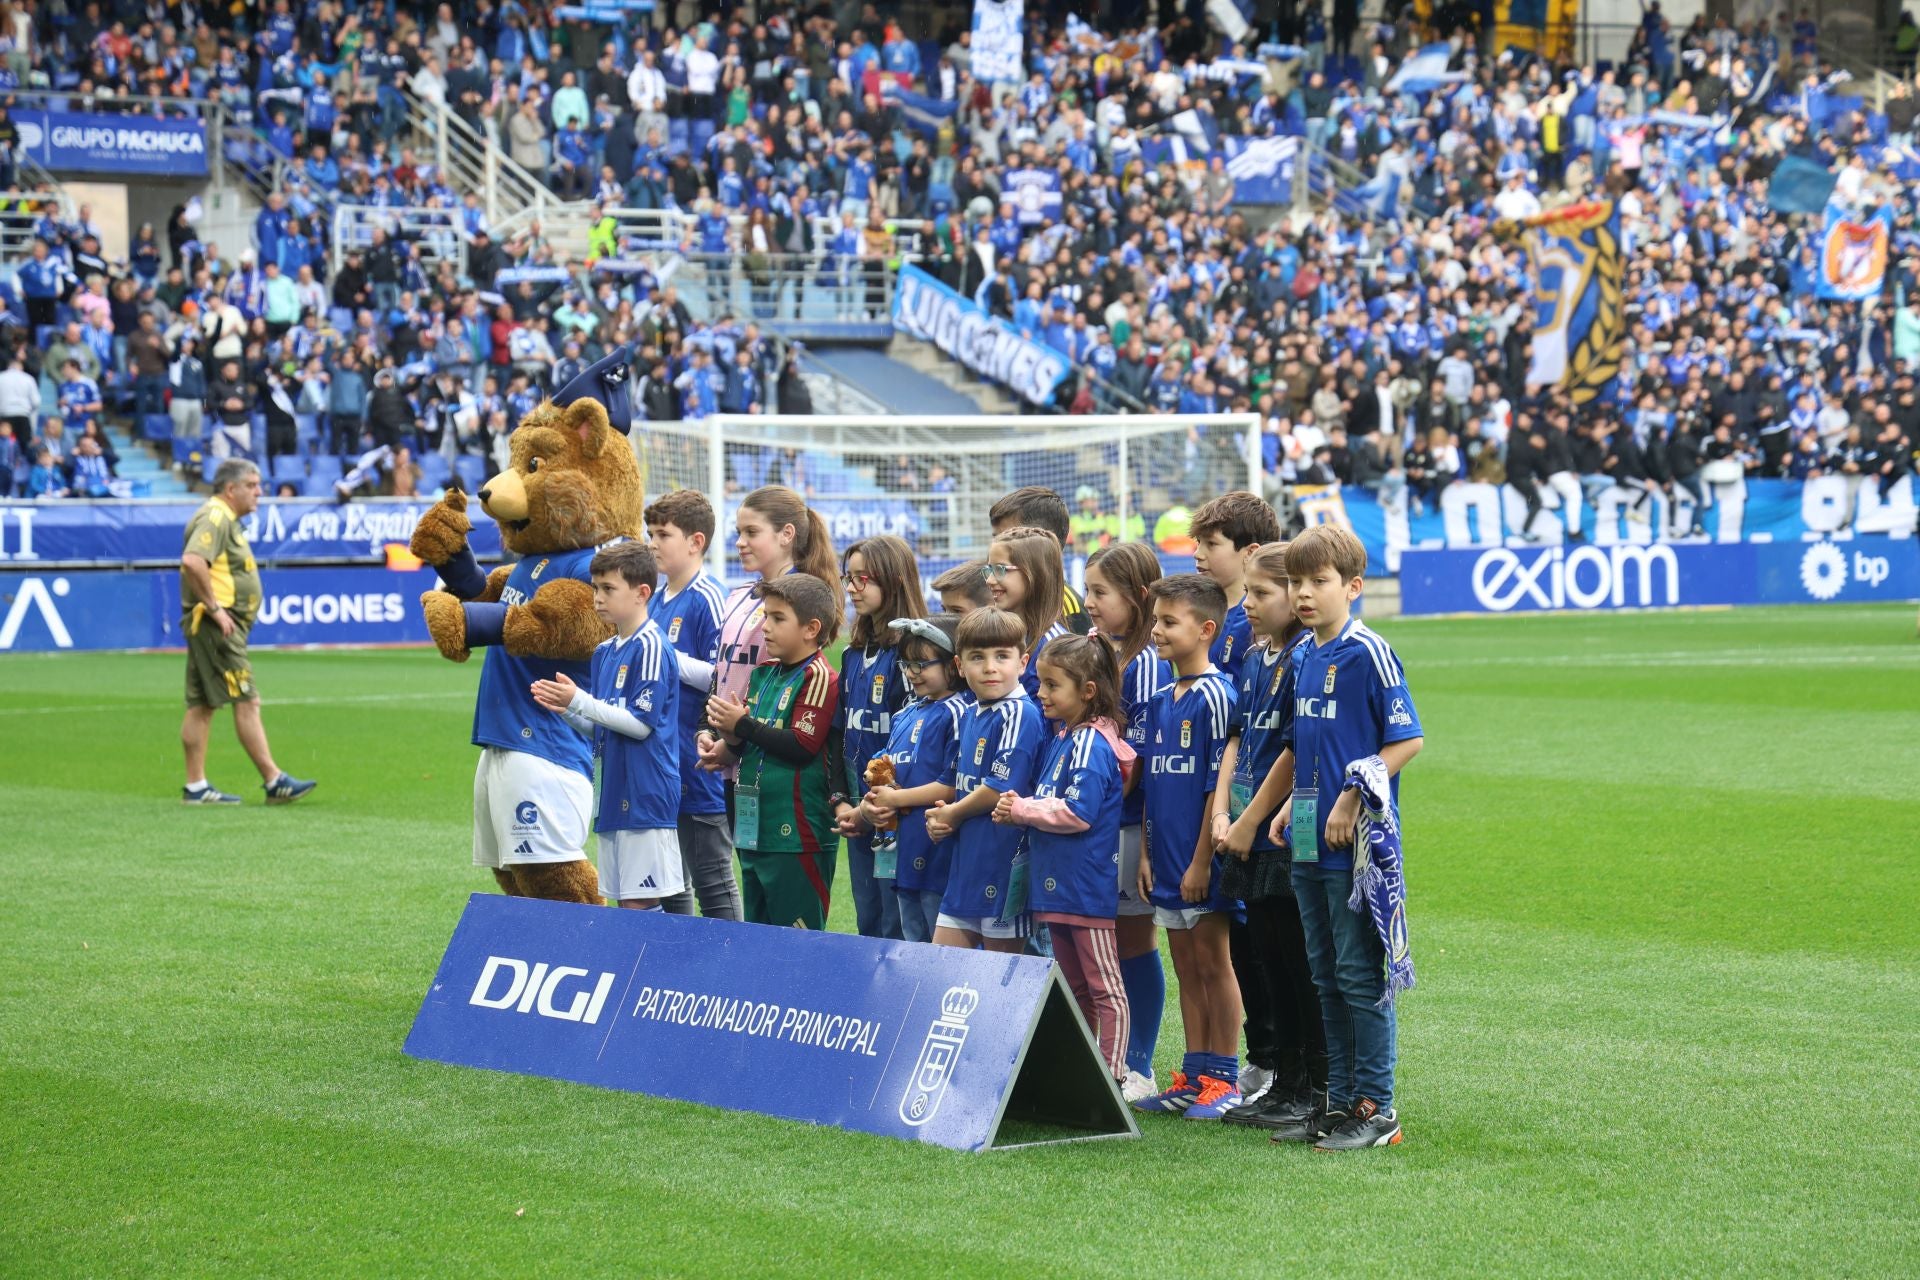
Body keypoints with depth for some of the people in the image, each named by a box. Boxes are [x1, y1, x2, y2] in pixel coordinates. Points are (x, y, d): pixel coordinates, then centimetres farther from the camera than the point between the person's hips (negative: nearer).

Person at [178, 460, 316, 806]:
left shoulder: (226, 519, 20)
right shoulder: (215, 517, -13)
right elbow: (192, 561, -28)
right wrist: (214, 606, -23)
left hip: (222, 624, 11)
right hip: (217, 624, -11)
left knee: (201, 705, 9)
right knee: (246, 701, -9)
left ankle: (195, 787, 10)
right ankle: (274, 781, -9)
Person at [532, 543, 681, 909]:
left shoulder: (649, 646, -12)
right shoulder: (604, 652, 14)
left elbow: (641, 724, -17)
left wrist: (579, 701, -16)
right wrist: (565, 709, 0)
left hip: (645, 795, -9)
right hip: (613, 796, 9)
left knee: (642, 901, -7)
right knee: (624, 900, 11)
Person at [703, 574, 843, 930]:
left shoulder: (818, 677, -12)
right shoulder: (763, 673, 13)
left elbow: (802, 747, -20)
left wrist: (743, 725, -14)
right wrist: (731, 736, -5)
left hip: (796, 835, -9)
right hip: (754, 830, 9)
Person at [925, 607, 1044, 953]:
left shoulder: (1020, 714, -14)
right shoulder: (967, 717, 12)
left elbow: (1003, 788, -21)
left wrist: (953, 814, -7)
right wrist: (939, 820, 0)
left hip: (1005, 863, -8)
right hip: (964, 863, 8)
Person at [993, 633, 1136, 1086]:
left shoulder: (1092, 743, -15)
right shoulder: (1061, 739, 14)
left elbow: (1078, 812, -22)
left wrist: (1022, 809, -13)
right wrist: (1019, 812, -1)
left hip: (1087, 885, -10)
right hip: (1055, 880, 10)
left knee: (1105, 988, -3)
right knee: (1073, 988, 16)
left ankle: (1113, 1076, 0)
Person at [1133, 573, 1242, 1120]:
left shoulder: (1215, 696, -13)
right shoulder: (1159, 702, 12)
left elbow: (1219, 785, -15)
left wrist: (1202, 860, -17)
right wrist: (1146, 854, 12)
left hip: (1203, 863, -8)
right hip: (1168, 861, 8)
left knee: (1213, 963, -1)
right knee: (1186, 967, 12)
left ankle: (1224, 1080, 5)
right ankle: (1193, 1076, 17)